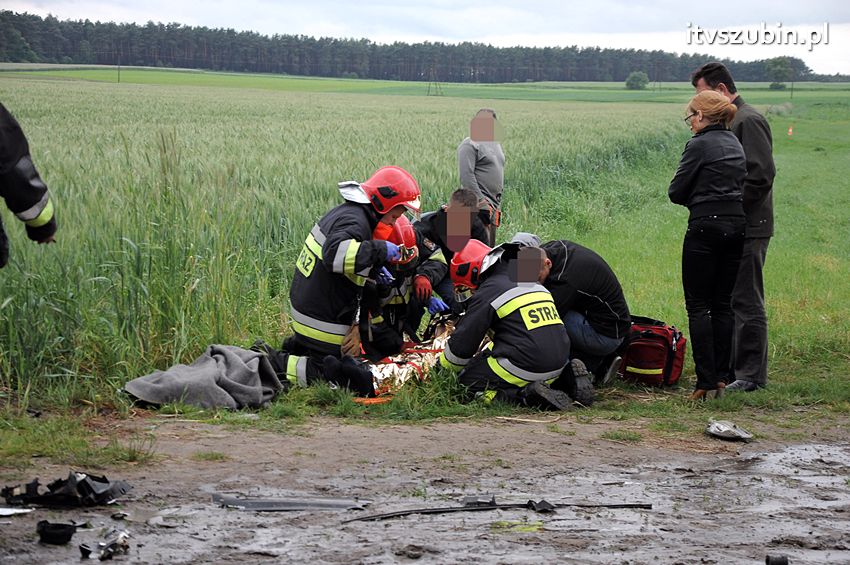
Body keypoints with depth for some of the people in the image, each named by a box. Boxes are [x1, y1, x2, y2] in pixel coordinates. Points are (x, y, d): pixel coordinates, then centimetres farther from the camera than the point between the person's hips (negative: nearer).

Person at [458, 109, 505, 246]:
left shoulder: (495, 143, 20)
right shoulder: (469, 145, -7)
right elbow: (466, 175, -15)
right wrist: (481, 201, -20)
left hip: (494, 203, 9)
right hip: (478, 203, -9)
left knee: (491, 244, 11)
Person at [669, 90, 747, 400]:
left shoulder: (699, 144, -10)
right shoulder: (735, 144, 13)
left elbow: (676, 192, -7)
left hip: (706, 226, -7)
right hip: (737, 224, 8)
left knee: (698, 305, -2)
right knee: (723, 304, 12)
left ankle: (706, 382, -7)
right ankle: (722, 375, 13)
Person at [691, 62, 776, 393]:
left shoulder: (748, 121, -13)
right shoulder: (729, 123, 17)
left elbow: (762, 175, -21)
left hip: (748, 229, -10)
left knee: (746, 302, -6)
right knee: (729, 300, 14)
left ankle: (751, 375, -1)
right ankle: (733, 366, 22)